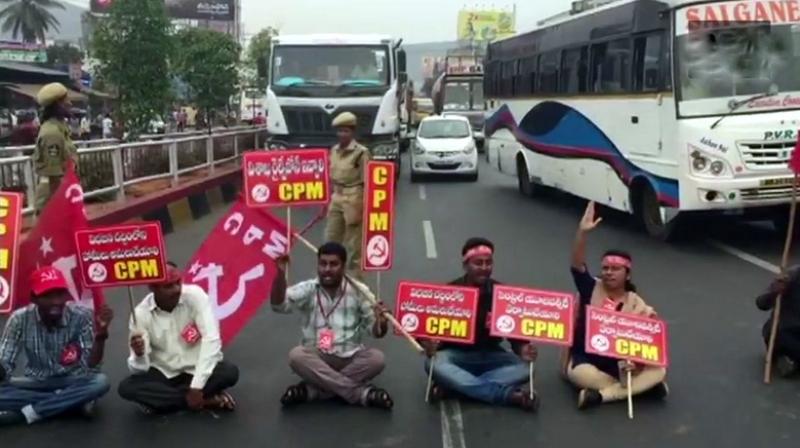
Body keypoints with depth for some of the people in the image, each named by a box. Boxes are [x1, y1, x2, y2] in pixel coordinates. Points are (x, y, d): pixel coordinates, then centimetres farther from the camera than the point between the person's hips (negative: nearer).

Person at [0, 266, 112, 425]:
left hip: (72, 381, -1)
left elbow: (92, 364, -19)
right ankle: (74, 401, -20)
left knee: (100, 382, -32)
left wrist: (101, 333, -36)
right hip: (36, 383, 1)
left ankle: (28, 412, -22)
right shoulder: (20, 319, -16)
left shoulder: (80, 316, -19)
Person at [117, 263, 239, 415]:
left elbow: (211, 339, -24)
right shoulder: (141, 314, -13)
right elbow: (141, 369, -14)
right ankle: (207, 400, -21)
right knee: (127, 387, -25)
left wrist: (197, 386, -28)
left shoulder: (195, 296, -17)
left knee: (230, 372, -29)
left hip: (196, 369, -2)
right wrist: (139, 355, -39)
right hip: (164, 373, 2)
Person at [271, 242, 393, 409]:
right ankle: (361, 393, -27)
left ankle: (312, 390, -22)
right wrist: (281, 273, -33)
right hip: (316, 358, 0)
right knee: (296, 356, -30)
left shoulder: (358, 291, -2)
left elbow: (377, 332, -2)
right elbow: (279, 305, -18)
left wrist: (381, 322, -26)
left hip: (350, 358, 0)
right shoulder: (307, 290, -1)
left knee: (377, 358, -27)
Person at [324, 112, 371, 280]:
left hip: (354, 199, -7)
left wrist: (360, 208, -16)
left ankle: (355, 279, 12)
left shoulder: (361, 152, -13)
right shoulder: (334, 151, 8)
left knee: (354, 244, 2)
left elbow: (365, 183, -13)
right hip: (336, 198, 7)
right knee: (331, 240, 14)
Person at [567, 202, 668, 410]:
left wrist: (634, 361, -27)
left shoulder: (636, 304, -2)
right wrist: (583, 232, -34)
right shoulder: (591, 289, -3)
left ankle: (601, 395, -25)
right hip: (586, 359, -1)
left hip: (619, 362, 1)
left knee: (658, 370, -22)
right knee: (578, 373, -37)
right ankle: (639, 387, -20)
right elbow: (577, 266, -20)